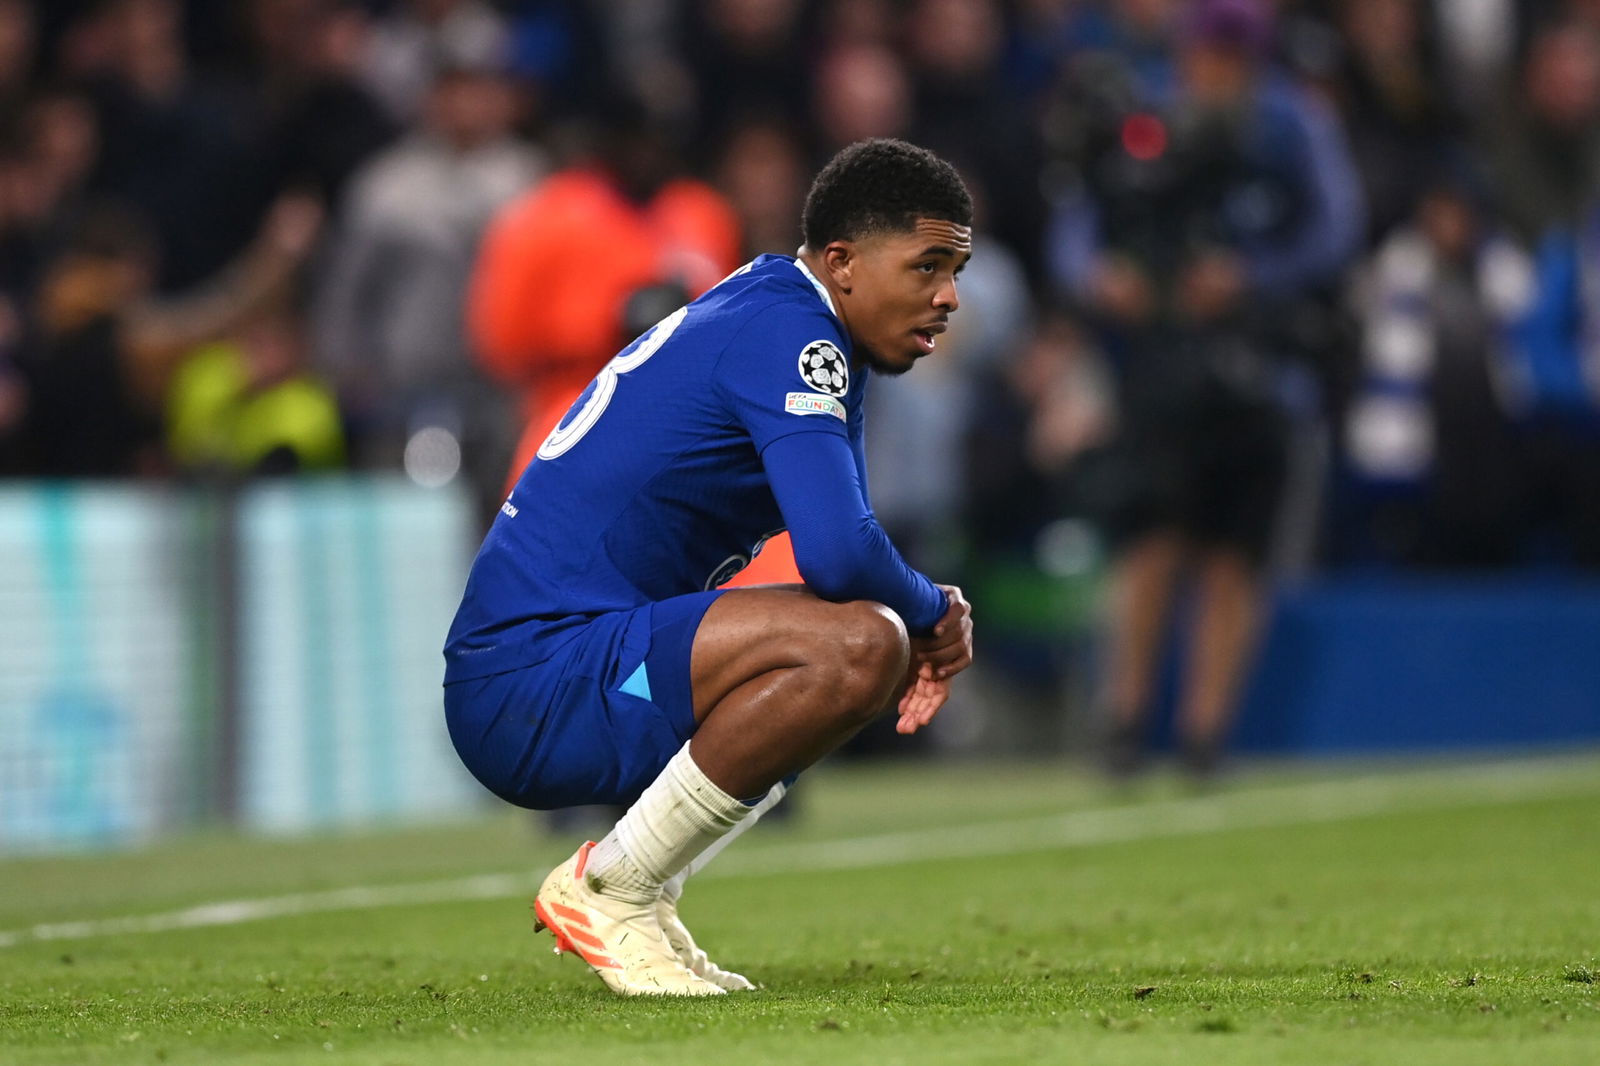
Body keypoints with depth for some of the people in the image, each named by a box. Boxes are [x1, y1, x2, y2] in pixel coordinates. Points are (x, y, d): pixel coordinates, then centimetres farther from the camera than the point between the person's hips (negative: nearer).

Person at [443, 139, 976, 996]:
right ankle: (608, 890, -12)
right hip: (534, 681, -11)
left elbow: (837, 538, 27)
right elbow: (838, 554, -26)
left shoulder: (774, 312, 17)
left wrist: (921, 633, 6)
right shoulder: (785, 333, -14)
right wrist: (932, 612, -5)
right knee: (861, 644, -27)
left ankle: (630, 884, 11)